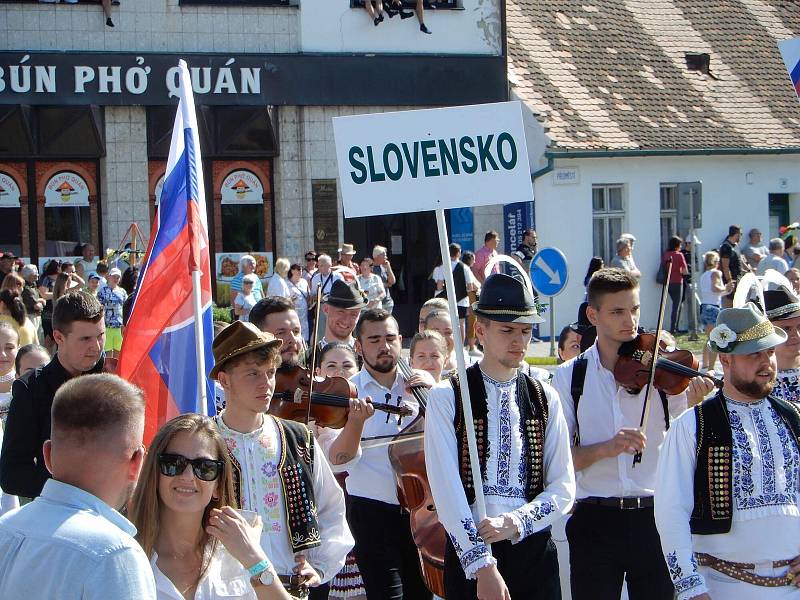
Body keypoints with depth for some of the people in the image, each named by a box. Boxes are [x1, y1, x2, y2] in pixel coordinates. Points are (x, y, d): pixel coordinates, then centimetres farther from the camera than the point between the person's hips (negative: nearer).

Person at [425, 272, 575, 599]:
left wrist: (515, 522, -14)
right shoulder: (446, 397, -4)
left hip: (535, 551, 3)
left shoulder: (545, 399, 8)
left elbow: (563, 488, 3)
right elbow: (446, 488, -12)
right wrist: (482, 566, -19)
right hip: (468, 552, -3)